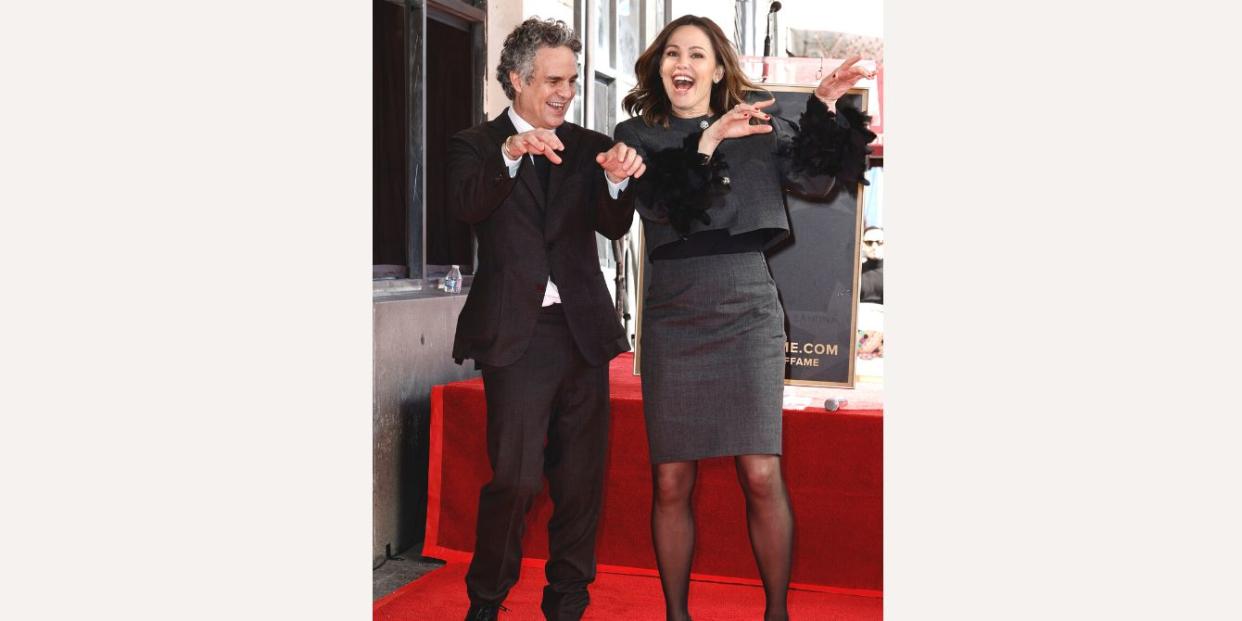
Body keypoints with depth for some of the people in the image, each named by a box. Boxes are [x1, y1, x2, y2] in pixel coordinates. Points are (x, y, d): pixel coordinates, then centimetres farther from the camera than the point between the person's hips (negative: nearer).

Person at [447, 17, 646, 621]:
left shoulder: (590, 147, 11)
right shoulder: (475, 145, 5)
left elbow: (614, 227, -1)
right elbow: (466, 207, -14)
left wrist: (617, 181, -22)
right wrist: (510, 155, -31)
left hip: (584, 331, 3)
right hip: (516, 333, -3)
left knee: (581, 479, 8)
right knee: (515, 477, -7)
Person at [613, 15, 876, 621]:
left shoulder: (757, 128, 9)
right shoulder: (638, 134, 6)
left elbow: (814, 178, 0)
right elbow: (658, 202, -10)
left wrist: (824, 109, -11)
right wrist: (705, 145, -22)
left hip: (747, 314, 0)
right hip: (673, 320, 1)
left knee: (761, 475, -5)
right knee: (671, 481, 3)